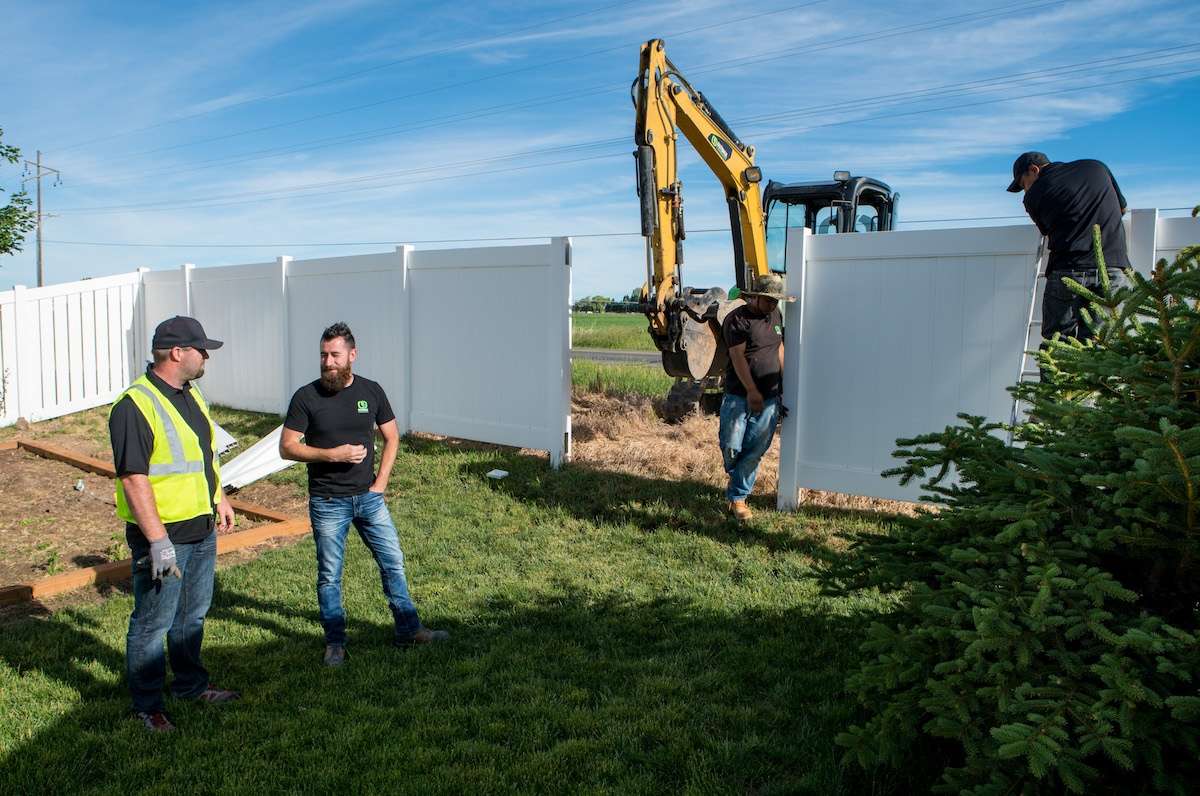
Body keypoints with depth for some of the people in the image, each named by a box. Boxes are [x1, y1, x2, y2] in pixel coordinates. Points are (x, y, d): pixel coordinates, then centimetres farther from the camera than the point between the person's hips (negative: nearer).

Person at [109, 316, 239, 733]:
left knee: (193, 614, 21)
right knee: (153, 623, 6)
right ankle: (147, 705, 22)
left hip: (201, 530, 9)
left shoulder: (190, 394, 9)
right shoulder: (135, 406, -21)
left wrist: (219, 499, 21)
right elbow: (134, 479, -25)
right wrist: (158, 542, -26)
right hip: (162, 535, -9)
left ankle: (191, 684, 37)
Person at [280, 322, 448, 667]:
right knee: (330, 575, 8)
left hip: (369, 497, 3)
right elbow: (287, 447, -8)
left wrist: (380, 481, 0)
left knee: (393, 562, 8)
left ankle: (409, 629, 22)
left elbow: (392, 437, 10)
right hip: (328, 502, -3)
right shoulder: (306, 397, -8)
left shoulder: (371, 391, 0)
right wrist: (333, 454, -20)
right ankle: (335, 643, 24)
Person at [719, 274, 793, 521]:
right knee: (731, 447, -4)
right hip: (739, 396, -5)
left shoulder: (775, 315, 13)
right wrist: (752, 392, -21)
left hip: (769, 398, 5)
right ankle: (737, 478, 29)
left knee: (755, 451, 2)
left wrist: (784, 384, 18)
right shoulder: (737, 320, -9)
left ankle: (738, 496, 14)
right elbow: (738, 358, -16)